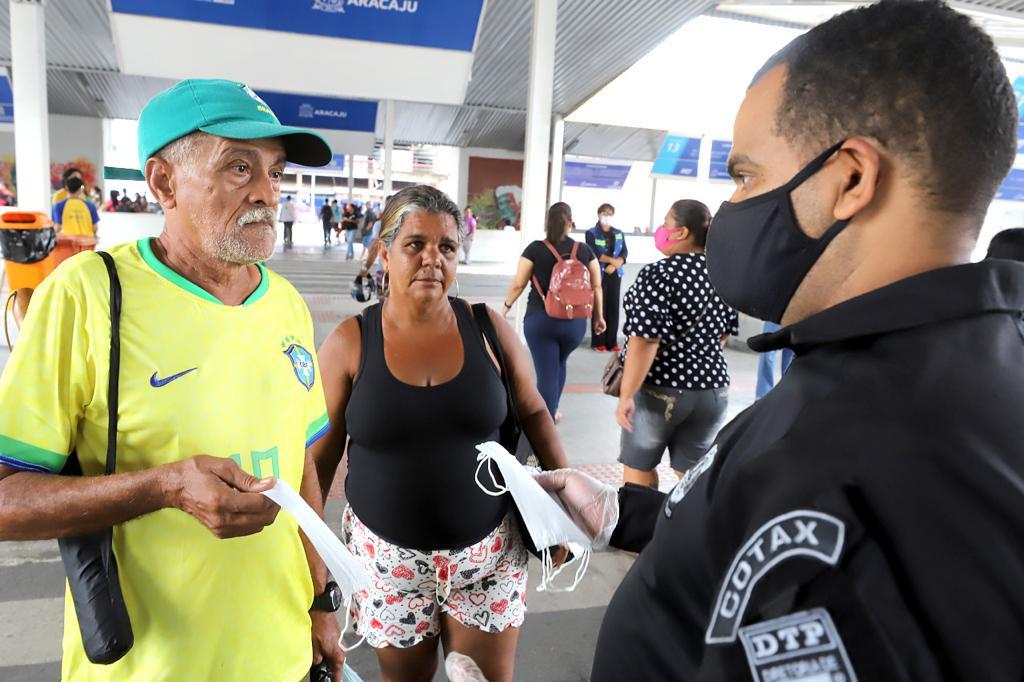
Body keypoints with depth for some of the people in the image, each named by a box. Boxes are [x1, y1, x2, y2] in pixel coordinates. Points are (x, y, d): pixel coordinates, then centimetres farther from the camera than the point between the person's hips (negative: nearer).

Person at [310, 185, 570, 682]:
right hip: (387, 556, 0)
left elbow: (532, 411, 6)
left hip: (488, 550, 1)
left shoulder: (488, 328, -6)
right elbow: (319, 457, -2)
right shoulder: (350, 343, -9)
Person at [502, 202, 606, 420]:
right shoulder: (585, 250, 2)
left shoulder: (535, 249, -5)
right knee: (559, 363, 27)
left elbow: (518, 284, -3)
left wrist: (506, 306, 13)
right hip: (575, 321, 3)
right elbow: (596, 286, 4)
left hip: (540, 319, -3)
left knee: (546, 372, 1)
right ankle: (552, 409, 41)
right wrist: (599, 316, 15)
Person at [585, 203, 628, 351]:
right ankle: (598, 342, 1)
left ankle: (612, 342, 8)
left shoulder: (619, 234, 14)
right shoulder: (591, 233, 1)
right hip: (598, 274, -4)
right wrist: (612, 260, -15)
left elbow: (624, 252, 4)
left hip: (615, 274, 4)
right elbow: (594, 253, -11)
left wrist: (614, 265, -13)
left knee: (613, 307, 3)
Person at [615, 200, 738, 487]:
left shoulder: (657, 275, -17)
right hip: (712, 388, 6)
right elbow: (725, 332, 14)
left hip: (660, 388, -5)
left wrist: (626, 395, -20)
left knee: (638, 466, 15)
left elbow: (645, 341, -23)